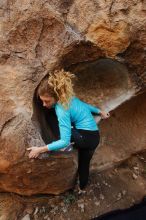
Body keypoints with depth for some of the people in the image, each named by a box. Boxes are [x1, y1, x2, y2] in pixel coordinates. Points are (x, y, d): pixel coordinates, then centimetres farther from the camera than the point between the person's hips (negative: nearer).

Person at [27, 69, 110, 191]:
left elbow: (65, 141, -28)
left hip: (87, 137, -8)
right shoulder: (68, 97, -2)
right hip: (94, 137, 8)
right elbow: (85, 105, 13)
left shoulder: (62, 109, -27)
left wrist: (40, 149, -24)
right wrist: (100, 112, 27)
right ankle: (82, 187, 50)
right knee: (84, 164, 26)